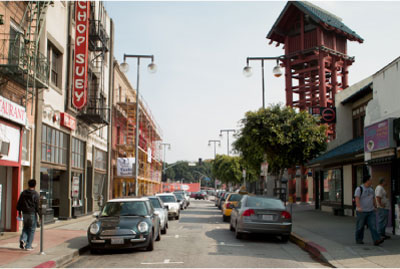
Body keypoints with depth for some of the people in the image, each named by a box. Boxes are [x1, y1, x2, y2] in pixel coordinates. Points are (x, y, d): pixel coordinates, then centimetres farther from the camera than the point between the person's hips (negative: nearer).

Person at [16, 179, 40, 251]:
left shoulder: (23, 193, 6)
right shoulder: (35, 194, -9)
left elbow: (19, 203, 9)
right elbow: (37, 205, -11)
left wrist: (19, 212, 17)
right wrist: (39, 213, -4)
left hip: (25, 213, 4)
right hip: (32, 213, -4)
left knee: (25, 227, 20)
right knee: (32, 229, 3)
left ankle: (22, 239, -4)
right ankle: (28, 246, 3)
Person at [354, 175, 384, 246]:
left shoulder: (371, 189, 11)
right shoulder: (359, 189, -11)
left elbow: (373, 199, 19)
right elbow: (357, 199, -21)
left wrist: (375, 207, 18)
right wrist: (359, 207, -34)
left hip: (371, 211, 5)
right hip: (361, 211, -5)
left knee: (373, 226, -7)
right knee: (360, 227, 6)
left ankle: (376, 240, -16)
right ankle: (359, 240, 21)